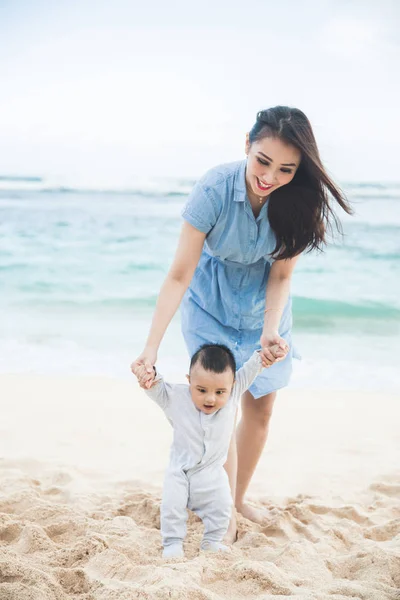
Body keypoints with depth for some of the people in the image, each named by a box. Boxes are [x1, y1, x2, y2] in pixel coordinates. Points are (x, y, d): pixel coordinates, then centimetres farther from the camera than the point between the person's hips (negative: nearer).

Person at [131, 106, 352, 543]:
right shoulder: (215, 189, -31)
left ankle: (239, 498, 33)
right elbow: (179, 275, -29)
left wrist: (270, 332, -30)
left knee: (260, 408, 11)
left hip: (263, 306, 3)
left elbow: (281, 275, -15)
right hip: (211, 305, -3)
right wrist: (151, 348, -34)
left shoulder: (299, 200, -24)